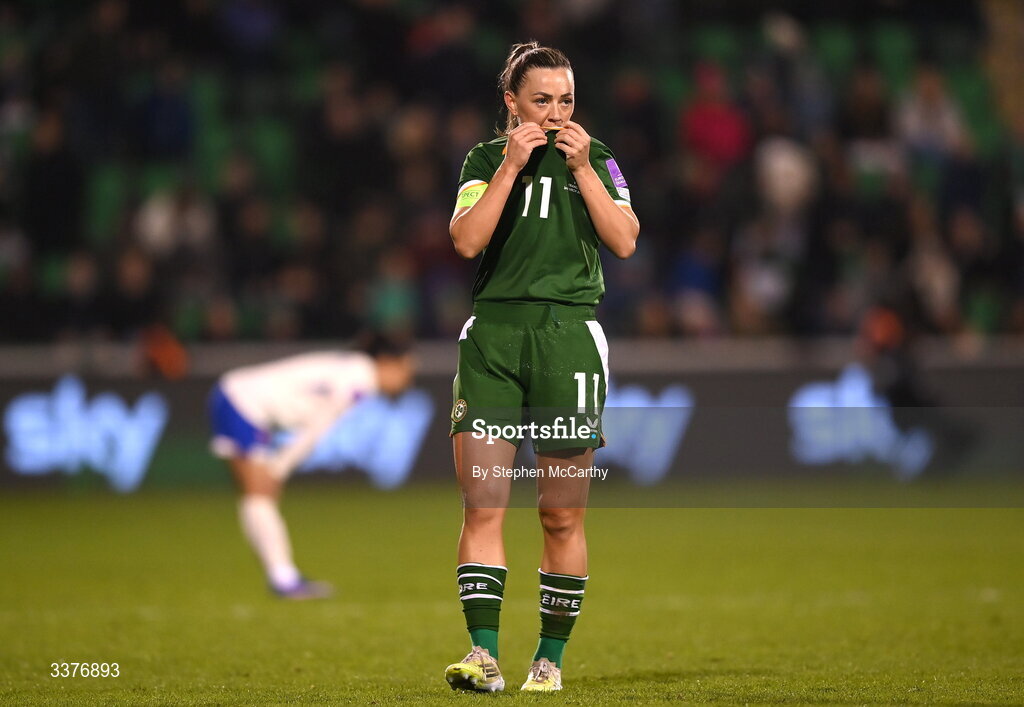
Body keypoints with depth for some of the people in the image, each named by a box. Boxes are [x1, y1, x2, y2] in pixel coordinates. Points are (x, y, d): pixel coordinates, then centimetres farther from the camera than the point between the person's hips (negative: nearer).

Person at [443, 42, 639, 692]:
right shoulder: (485, 160, 10)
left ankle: (551, 657, 12)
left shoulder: (593, 157, 9)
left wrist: (581, 168, -6)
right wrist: (511, 166, -8)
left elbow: (624, 242, -2)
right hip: (493, 329, 0)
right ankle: (485, 656, -12)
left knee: (563, 516, 1)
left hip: (568, 333, 0)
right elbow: (466, 240, -5)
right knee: (483, 508, -10)